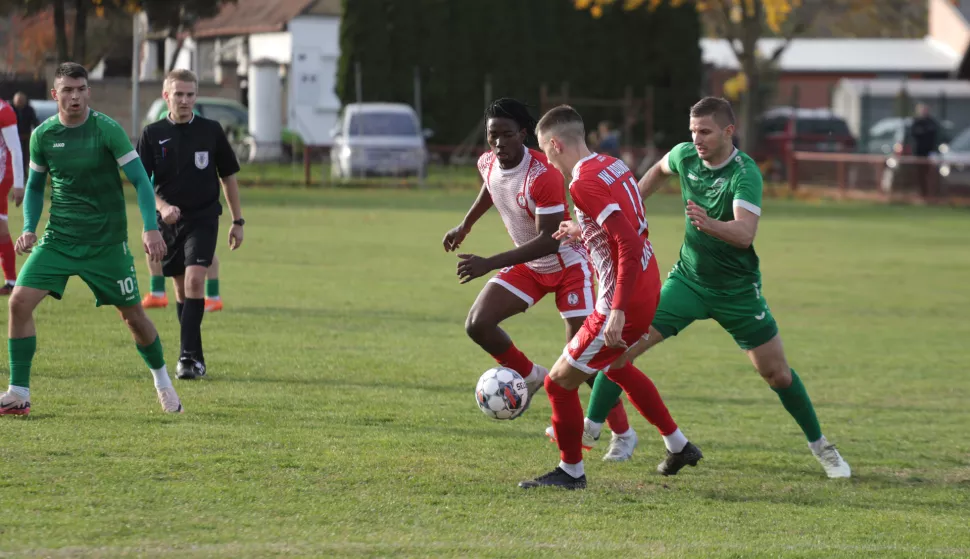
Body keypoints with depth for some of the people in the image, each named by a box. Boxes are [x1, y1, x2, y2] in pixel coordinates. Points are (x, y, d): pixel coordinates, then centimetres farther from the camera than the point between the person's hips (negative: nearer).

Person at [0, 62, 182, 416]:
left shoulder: (107, 130, -11)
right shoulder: (43, 135, 0)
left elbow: (140, 180, -8)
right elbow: (35, 187, 14)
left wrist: (151, 228, -19)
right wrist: (29, 229, -1)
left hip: (107, 242, -2)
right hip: (57, 239, 2)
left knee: (132, 314, 6)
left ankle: (162, 381, 33)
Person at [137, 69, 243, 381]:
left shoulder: (211, 131, 0)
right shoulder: (153, 134, 0)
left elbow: (228, 176, 9)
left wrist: (237, 221, 10)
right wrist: (161, 206, -19)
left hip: (203, 218, -2)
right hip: (168, 221, 2)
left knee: (194, 280, -18)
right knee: (181, 287, 8)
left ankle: (189, 356, -20)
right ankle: (194, 356, 18)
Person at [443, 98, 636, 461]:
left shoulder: (543, 176, -33)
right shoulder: (488, 163, -10)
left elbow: (548, 241, -35)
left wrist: (489, 264, -39)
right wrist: (465, 225, 21)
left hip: (567, 264, -7)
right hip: (528, 265, 7)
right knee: (477, 325, -11)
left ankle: (623, 433, 8)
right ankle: (530, 376, 14)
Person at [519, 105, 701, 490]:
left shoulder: (584, 184, -22)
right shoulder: (613, 166, 6)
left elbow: (629, 245, -29)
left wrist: (618, 310, -30)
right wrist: (584, 233, 21)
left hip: (624, 304, -10)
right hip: (650, 289, 10)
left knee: (560, 382, 1)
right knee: (615, 366, 33)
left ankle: (571, 472, 14)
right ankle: (678, 446, 41)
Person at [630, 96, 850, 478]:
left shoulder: (745, 174, -23)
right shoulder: (685, 156, -7)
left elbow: (744, 233, -39)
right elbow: (660, 170, 21)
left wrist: (710, 224, -57)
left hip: (737, 289, -4)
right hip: (688, 279, 4)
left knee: (777, 373, 3)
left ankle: (819, 444, 24)